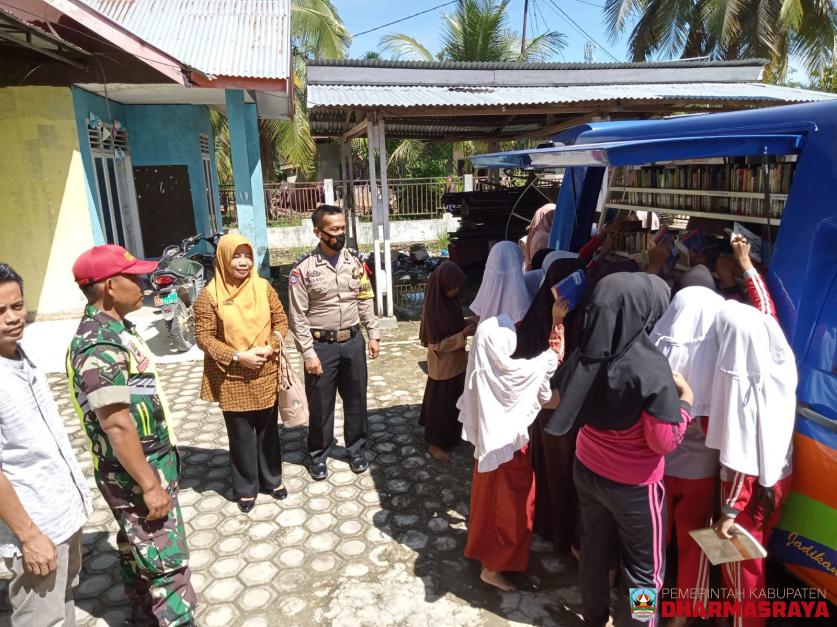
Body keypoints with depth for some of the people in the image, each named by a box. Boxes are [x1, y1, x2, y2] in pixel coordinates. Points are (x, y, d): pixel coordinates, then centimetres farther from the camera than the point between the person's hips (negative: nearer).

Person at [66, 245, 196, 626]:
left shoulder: (115, 329, 6)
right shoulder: (99, 345, -25)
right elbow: (117, 426, -27)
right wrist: (150, 485, -22)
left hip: (152, 461, 10)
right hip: (135, 473, -10)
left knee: (139, 553, 23)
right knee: (166, 562, 1)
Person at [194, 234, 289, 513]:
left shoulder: (264, 287, 0)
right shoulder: (209, 295, -9)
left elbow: (281, 320, 4)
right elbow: (204, 337, -9)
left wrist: (270, 347, -13)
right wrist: (237, 357, -19)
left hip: (265, 374, 3)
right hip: (232, 378, -2)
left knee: (268, 429, 16)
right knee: (241, 434, 10)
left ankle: (273, 479, 35)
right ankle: (246, 488, 29)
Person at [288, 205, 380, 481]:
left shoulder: (355, 262, 1)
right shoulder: (303, 269, -12)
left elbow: (366, 301, 9)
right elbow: (298, 316, -10)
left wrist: (373, 335, 6)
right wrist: (309, 353, -13)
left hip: (353, 341, 4)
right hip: (321, 345, -3)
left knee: (356, 400, 15)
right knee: (320, 405, 10)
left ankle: (356, 450, 35)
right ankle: (318, 456, 30)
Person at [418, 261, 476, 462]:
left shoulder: (450, 300, -2)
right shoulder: (432, 309, -26)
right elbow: (436, 345, -23)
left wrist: (468, 323, -5)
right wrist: (463, 335, -25)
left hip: (457, 361, 8)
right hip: (442, 366, -8)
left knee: (455, 400, 22)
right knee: (441, 402, 7)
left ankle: (452, 435, 41)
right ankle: (435, 443, 25)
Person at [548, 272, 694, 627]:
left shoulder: (582, 357, -12)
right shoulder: (650, 367, -28)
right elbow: (665, 442, -21)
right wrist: (685, 399, -8)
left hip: (586, 471, 6)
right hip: (634, 486, -6)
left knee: (594, 549, 26)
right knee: (644, 570, 18)